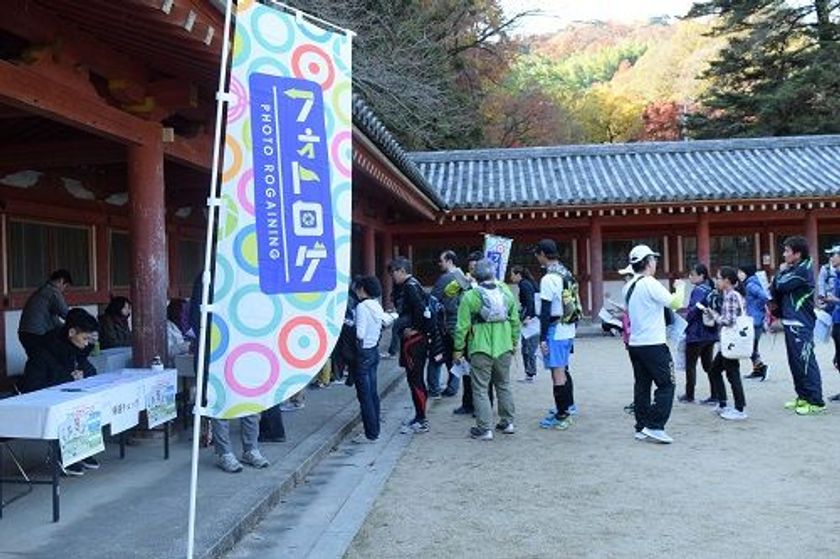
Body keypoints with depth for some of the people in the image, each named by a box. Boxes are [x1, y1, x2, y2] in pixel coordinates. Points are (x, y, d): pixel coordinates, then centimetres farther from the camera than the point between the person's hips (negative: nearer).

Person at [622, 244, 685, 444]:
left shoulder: (628, 287, 11)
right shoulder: (650, 284, -13)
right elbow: (675, 303, -15)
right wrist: (680, 287, 5)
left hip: (634, 343, 8)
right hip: (653, 344, -8)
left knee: (642, 385, 11)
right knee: (666, 385, -1)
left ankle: (641, 428, 13)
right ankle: (655, 427, -6)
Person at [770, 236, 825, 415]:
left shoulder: (803, 270, -13)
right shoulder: (792, 269, 15)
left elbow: (781, 286, -19)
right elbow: (775, 290, 15)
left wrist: (781, 272, -1)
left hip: (801, 324, -9)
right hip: (790, 322, 9)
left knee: (805, 361, -8)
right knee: (795, 361, 14)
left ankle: (815, 402, -4)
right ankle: (803, 396, 23)